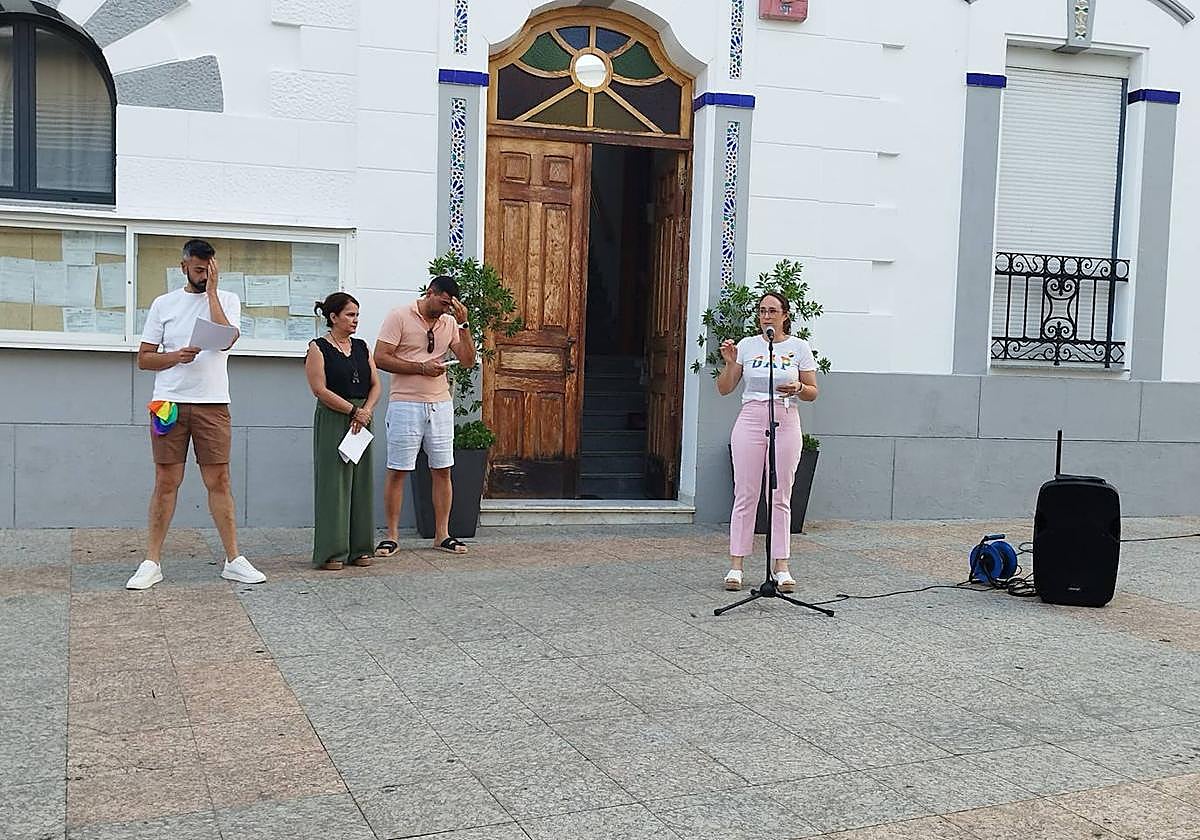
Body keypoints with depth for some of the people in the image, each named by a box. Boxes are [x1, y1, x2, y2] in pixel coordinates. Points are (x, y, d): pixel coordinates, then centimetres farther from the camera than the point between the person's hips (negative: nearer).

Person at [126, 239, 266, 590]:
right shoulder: (164, 304, 8)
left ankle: (233, 560, 8)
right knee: (166, 482, 2)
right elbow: (144, 358, 8)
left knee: (219, 481, 2)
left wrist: (212, 290, -9)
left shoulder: (227, 300, 7)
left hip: (212, 403, 0)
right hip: (169, 403, 1)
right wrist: (176, 356, -11)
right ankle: (152, 562, 9)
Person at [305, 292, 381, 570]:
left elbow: (375, 385, 10)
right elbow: (320, 390, -12)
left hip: (361, 421, 6)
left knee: (361, 483, 6)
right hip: (332, 422, -6)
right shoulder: (319, 348, -4)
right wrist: (353, 410, -13)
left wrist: (366, 411, -7)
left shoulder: (361, 347, 13)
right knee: (333, 483, -4)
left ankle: (359, 548, 13)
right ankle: (331, 552, 1)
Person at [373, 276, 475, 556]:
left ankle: (442, 535, 15)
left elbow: (468, 360, 5)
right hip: (405, 404, -5)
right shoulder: (399, 316, -5)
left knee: (443, 470, 7)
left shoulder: (449, 322, 10)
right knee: (397, 471, -1)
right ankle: (392, 536, 7)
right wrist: (421, 367, -15)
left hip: (440, 404, 5)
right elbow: (380, 358, -11)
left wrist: (463, 324, -5)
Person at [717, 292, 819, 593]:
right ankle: (736, 565, 4)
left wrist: (798, 388, -14)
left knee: (781, 497, 3)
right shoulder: (747, 345, 5)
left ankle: (780, 566, 9)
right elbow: (724, 389, 5)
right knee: (745, 495, 0)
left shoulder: (799, 347, 5)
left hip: (785, 423, 0)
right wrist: (730, 363, -11)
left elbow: (813, 392, 7)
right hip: (751, 420, 0)